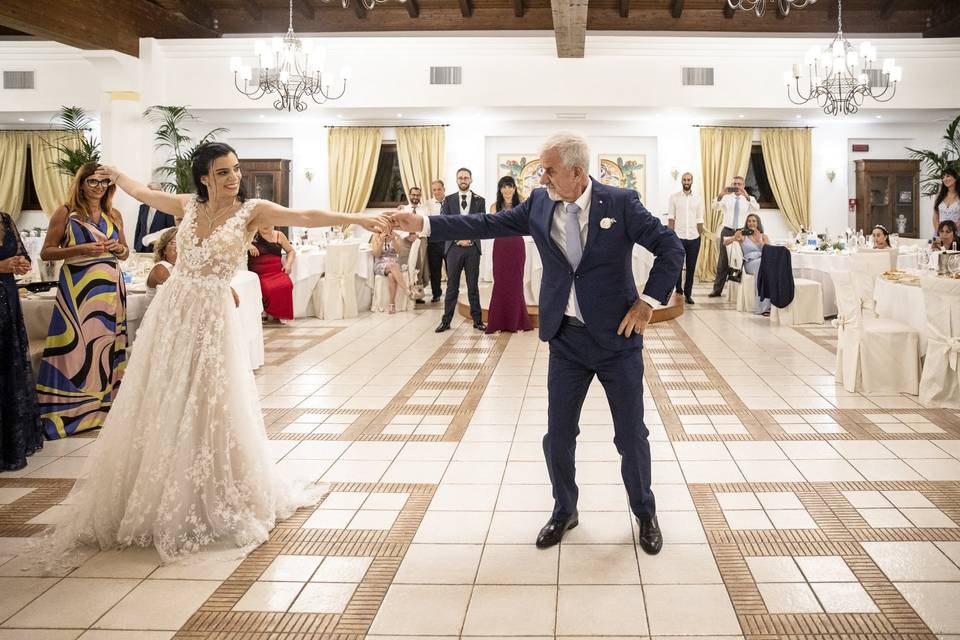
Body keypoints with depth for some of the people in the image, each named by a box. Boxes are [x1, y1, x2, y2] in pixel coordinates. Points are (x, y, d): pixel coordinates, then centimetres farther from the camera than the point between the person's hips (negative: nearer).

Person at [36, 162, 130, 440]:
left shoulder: (114, 215, 12)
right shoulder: (65, 213, 0)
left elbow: (125, 252, 22)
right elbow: (46, 252, -1)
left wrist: (118, 248, -1)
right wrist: (80, 249, -14)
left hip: (110, 288, 4)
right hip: (77, 288, -4)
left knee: (107, 345, 5)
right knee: (76, 345, -6)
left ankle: (103, 406, 14)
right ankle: (71, 412, 2)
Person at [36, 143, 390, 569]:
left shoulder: (252, 211, -7)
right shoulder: (188, 206, 5)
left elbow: (305, 217, -20)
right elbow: (142, 193, 23)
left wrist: (358, 219, -32)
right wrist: (116, 176, 40)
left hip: (211, 318, -4)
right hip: (170, 312, 4)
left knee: (206, 412, 2)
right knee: (160, 408, 11)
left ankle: (212, 506, 18)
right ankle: (151, 503, 26)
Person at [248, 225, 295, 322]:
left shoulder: (278, 235, 16)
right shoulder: (251, 235, 9)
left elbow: (291, 251, 23)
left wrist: (288, 264, 5)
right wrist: (248, 245, -17)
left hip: (277, 272, 2)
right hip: (259, 273, -2)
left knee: (286, 285, -30)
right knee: (269, 288, -34)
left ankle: (276, 314, -14)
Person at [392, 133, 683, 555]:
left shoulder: (620, 203, -10)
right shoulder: (540, 204, 0)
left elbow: (671, 248, -6)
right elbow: (488, 225, 1)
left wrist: (648, 301, -11)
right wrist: (423, 224, -5)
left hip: (617, 336, -3)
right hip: (566, 338, 3)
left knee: (631, 436, 7)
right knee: (558, 436, 9)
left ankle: (645, 513, 30)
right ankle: (564, 511, 32)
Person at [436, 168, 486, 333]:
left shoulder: (479, 200, 7)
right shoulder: (448, 200, 8)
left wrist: (468, 238, -12)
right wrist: (460, 238, -11)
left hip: (472, 247, 0)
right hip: (454, 247, 0)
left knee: (473, 285, 4)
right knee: (452, 285, 2)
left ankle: (477, 320, 9)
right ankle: (446, 320, 6)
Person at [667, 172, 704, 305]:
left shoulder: (698, 200, 8)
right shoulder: (674, 198, 2)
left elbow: (700, 220, 8)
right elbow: (671, 218, -1)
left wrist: (700, 235, 1)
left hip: (694, 238, 2)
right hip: (678, 237, -2)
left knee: (691, 268, 5)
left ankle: (688, 294, 13)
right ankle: (678, 291, 18)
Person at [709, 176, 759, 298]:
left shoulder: (749, 199, 3)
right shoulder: (726, 198, 5)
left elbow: (757, 208, -18)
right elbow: (715, 206, -13)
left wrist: (747, 196, -34)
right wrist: (721, 195, -33)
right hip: (727, 231, 0)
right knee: (723, 261, 2)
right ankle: (717, 289, 6)